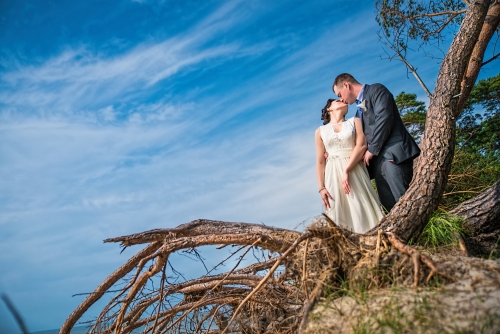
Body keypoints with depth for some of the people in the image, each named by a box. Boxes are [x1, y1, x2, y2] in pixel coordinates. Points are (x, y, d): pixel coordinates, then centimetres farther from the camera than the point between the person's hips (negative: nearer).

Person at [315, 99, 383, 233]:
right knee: (340, 216, -3)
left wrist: (346, 170, -14)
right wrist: (321, 187, -3)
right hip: (334, 176, 1)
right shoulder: (320, 131, 13)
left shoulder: (355, 121, 13)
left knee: (363, 213, -4)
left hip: (355, 172, 0)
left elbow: (362, 145, -3)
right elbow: (320, 162, 8)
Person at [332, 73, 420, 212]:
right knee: (389, 204, 3)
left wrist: (372, 150, -11)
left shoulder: (376, 90, 2)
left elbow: (384, 119, -13)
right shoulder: (360, 108, 26)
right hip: (377, 160, 8)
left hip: (393, 155, -8)